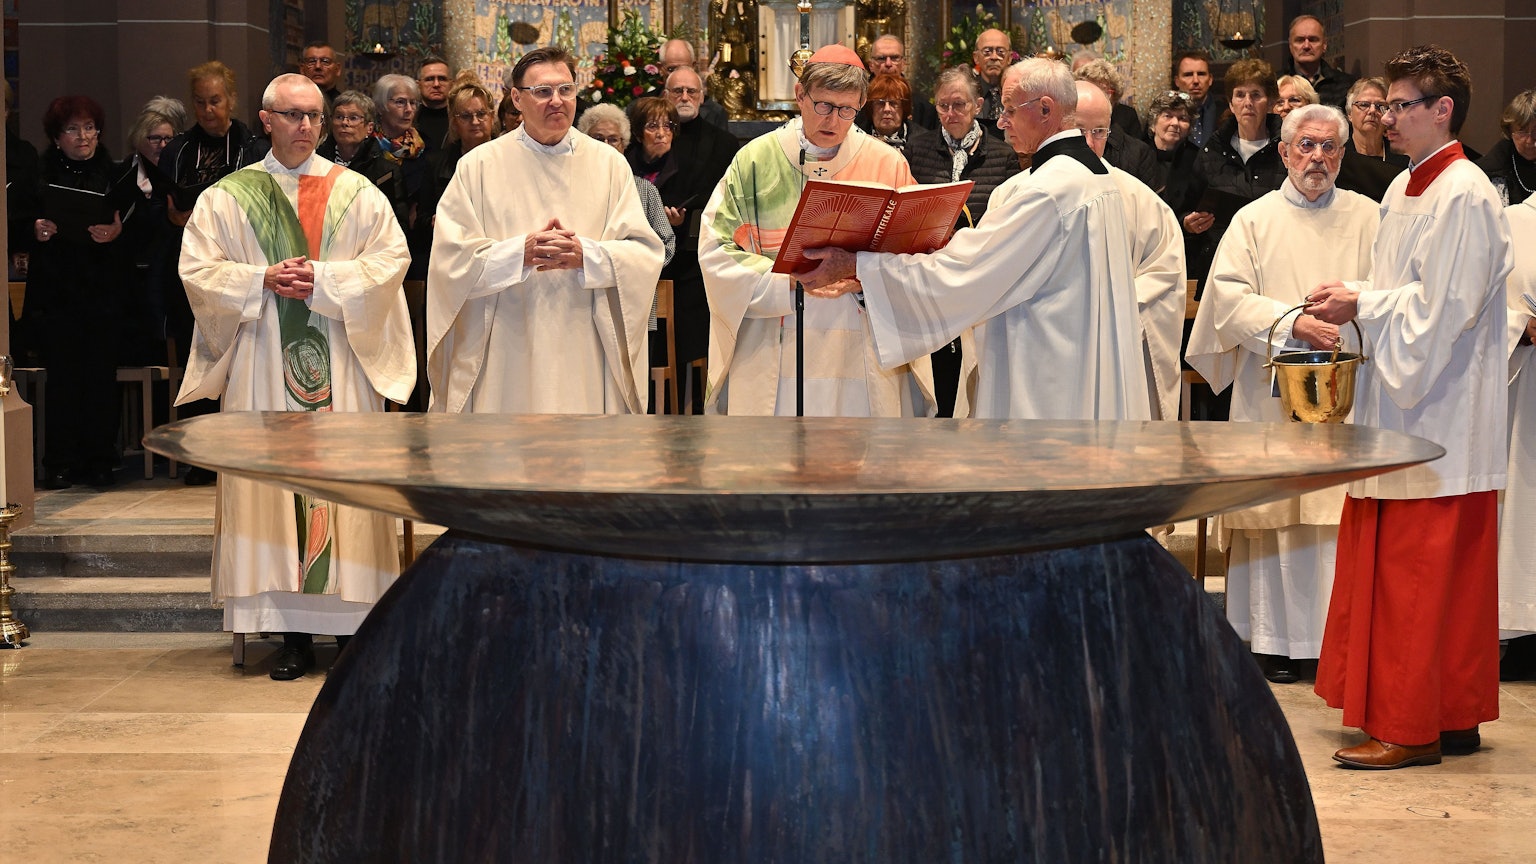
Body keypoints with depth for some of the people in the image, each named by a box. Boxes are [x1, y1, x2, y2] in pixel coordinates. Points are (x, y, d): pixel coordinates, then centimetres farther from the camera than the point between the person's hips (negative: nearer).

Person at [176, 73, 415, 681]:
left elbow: (391, 258, 0)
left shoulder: (356, 193, 9)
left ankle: (353, 621, 2)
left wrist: (324, 279, -12)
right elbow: (198, 270, 3)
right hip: (263, 366, 0)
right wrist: (264, 282, -12)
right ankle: (294, 633, -1)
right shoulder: (227, 197, 10)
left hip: (341, 364, 0)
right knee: (274, 483, -3)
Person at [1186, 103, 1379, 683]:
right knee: (1275, 511, -1)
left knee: (1342, 513, -3)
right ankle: (1272, 637, 5)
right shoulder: (1255, 220, 9)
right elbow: (1229, 294, -2)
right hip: (1274, 391, -1)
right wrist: (1291, 322, -15)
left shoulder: (1368, 218, 11)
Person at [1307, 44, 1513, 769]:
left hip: (1441, 420, -10)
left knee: (1419, 578, -5)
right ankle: (1453, 716, 21)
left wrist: (1363, 306, -14)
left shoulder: (1464, 195, -15)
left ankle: (1413, 729, 3)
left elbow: (1442, 308, -20)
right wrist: (1354, 302, 2)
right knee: (1384, 566, 12)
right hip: (1402, 411, 10)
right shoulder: (1406, 189, 14)